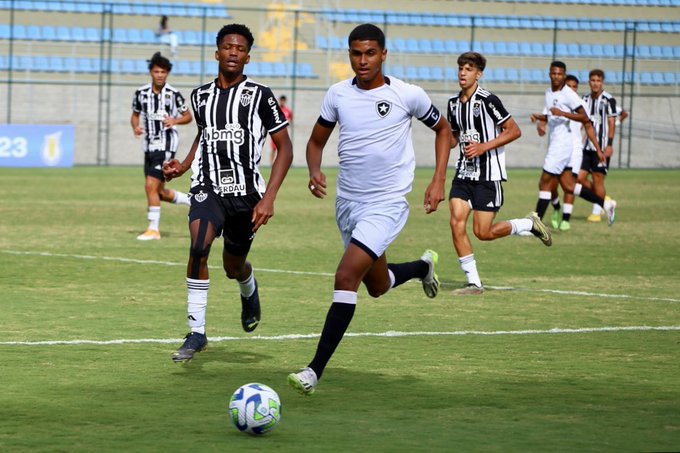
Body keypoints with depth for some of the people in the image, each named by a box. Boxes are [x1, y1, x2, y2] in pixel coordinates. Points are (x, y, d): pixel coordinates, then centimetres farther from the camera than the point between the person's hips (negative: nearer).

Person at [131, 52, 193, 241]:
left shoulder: (173, 94, -8)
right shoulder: (141, 92, 4)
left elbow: (188, 116, 2)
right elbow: (135, 114, 16)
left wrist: (174, 120, -18)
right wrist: (136, 127, -5)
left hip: (166, 145, -6)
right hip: (149, 145, 6)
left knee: (151, 186, -15)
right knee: (160, 192, 11)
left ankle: (153, 229, -7)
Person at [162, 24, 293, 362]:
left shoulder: (259, 96, -5)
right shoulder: (200, 96, 8)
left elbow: (285, 147, -4)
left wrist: (269, 198, -12)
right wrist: (183, 166, 11)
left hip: (246, 191, -1)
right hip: (208, 188, 1)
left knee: (233, 266, 13)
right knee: (198, 246, -26)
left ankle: (249, 292, 54)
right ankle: (196, 332, -21)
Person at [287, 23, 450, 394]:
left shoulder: (408, 95, -8)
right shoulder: (338, 94, 1)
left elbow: (443, 130, 8)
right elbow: (316, 142, 12)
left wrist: (438, 180, -3)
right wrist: (315, 171, -10)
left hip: (387, 204, -5)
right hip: (347, 203, 6)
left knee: (346, 276, -21)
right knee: (377, 285, 20)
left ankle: (315, 371, -21)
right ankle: (423, 266, 54)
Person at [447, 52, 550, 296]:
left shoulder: (488, 100, -12)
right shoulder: (453, 103, 9)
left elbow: (514, 131, -9)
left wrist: (484, 147, -17)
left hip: (488, 174, -6)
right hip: (464, 172, 6)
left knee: (483, 232, -7)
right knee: (457, 223, -8)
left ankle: (530, 224, 19)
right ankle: (474, 282, 0)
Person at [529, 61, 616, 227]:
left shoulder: (568, 94, -12)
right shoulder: (549, 92, 13)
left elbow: (584, 118, -16)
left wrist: (562, 113, -25)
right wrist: (537, 117, 7)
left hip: (562, 143, -9)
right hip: (555, 143, 9)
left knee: (545, 183, -8)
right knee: (568, 186, 11)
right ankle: (605, 204, 19)